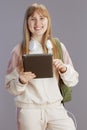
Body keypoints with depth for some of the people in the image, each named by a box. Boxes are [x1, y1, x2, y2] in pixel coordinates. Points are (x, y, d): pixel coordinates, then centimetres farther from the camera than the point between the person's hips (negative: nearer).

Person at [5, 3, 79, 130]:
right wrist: (21, 81, -18)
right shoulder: (19, 50, -1)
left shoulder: (59, 47, 5)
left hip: (55, 107, 2)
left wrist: (64, 69, -12)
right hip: (28, 109, -1)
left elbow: (73, 81, 7)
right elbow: (10, 86, 3)